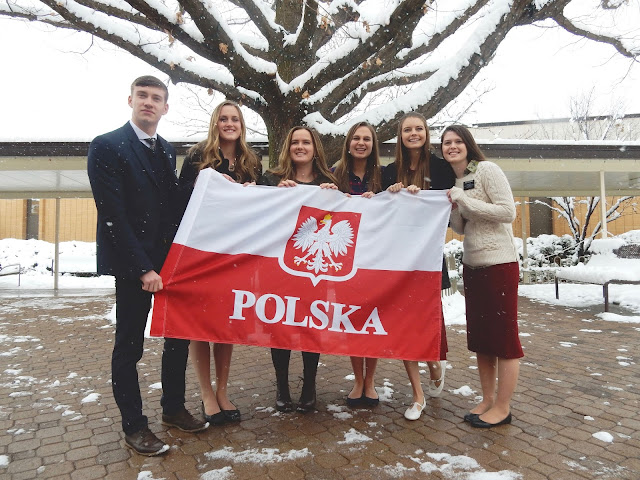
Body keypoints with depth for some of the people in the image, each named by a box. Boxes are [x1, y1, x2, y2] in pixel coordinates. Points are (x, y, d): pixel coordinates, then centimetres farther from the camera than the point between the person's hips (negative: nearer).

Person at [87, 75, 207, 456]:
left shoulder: (167, 151, 12)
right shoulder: (107, 146, -8)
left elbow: (174, 203, 11)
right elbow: (112, 215, -14)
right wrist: (143, 268, -17)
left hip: (171, 260, 6)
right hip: (133, 263, -6)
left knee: (179, 336, 11)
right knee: (130, 345, 6)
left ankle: (174, 407, 30)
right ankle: (134, 425, 22)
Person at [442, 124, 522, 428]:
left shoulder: (486, 169, -8)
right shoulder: (452, 181, 12)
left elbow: (508, 212, -16)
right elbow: (461, 228, 13)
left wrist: (464, 200, -16)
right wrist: (452, 207, -6)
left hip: (499, 264, -8)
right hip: (472, 265, 8)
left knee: (504, 335, 1)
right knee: (479, 335, 12)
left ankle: (502, 407, 13)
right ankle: (487, 400, 25)